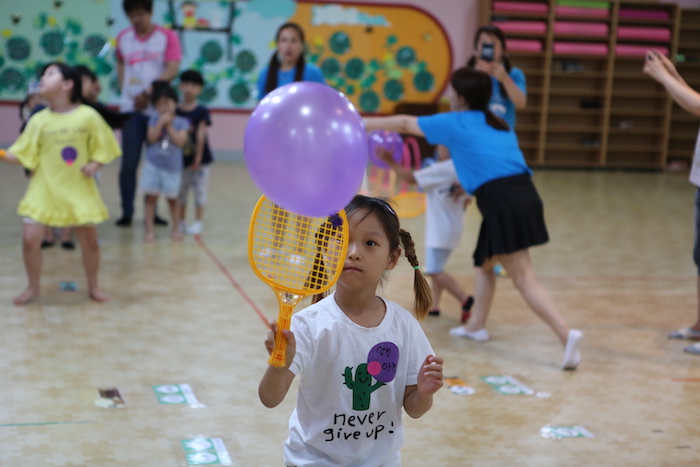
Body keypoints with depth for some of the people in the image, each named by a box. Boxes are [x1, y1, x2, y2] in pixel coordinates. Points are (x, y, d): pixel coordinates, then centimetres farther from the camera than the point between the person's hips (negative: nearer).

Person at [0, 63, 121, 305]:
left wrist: (95, 165, -15)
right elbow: (21, 155, -2)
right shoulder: (39, 120, -2)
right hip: (44, 189, 1)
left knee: (89, 240, 8)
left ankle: (93, 286, 30)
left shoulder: (88, 116, -7)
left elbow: (103, 148, 2)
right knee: (30, 238, -6)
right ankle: (33, 287, 17)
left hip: (79, 191, -1)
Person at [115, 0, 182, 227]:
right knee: (129, 163, -2)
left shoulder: (167, 37, -1)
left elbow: (172, 70, -9)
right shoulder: (123, 38, 8)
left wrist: (148, 93, -15)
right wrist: (125, 88, 6)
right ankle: (127, 212, 7)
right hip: (131, 108, 2)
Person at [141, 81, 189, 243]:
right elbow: (152, 137, -12)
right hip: (153, 165, 1)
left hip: (172, 167, -1)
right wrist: (161, 123, -17)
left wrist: (169, 126, -14)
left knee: (172, 198, 11)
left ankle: (176, 229, 24)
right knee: (150, 197, 0)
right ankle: (149, 230, 5)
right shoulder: (154, 120, 2)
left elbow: (180, 141, -15)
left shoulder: (181, 122, -2)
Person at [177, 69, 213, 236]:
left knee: (199, 189, 3)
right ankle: (180, 221, 25)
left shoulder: (201, 111, -8)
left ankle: (197, 222, 12)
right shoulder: (176, 112, -1)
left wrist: (198, 157, -16)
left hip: (200, 159, -3)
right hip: (182, 158, 3)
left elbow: (201, 134, -12)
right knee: (181, 190, 12)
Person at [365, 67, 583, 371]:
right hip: (525, 194, 7)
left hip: (502, 203, -7)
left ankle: (566, 333, -19)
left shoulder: (455, 123, 6)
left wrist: (363, 124, 25)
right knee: (485, 260, 24)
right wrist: (470, 186, 41)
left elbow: (405, 124, 15)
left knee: (524, 278, -6)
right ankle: (476, 325, 32)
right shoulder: (499, 126, 24)